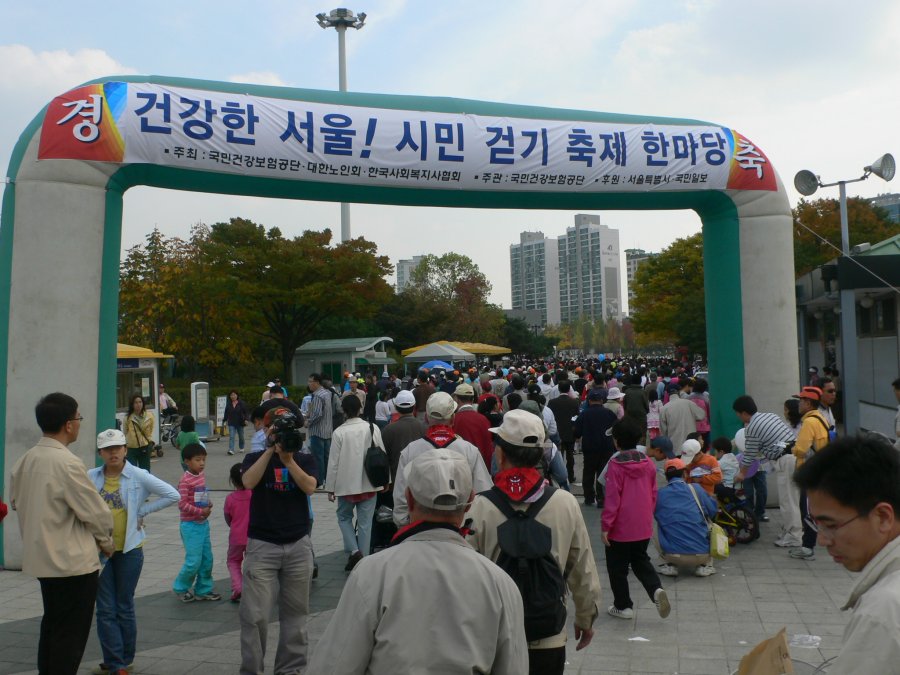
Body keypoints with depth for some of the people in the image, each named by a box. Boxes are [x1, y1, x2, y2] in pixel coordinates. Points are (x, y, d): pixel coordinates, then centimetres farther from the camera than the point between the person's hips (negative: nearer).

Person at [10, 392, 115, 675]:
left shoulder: (24, 461, 1)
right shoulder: (67, 463, -23)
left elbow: (16, 501, 14)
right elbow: (96, 512, -17)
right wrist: (106, 542, 1)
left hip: (42, 558, 8)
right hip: (73, 561, -8)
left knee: (52, 625, 22)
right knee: (71, 634, 4)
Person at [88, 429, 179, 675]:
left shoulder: (139, 476, -7)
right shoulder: (91, 477, 0)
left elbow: (172, 495, -9)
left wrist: (143, 511, -10)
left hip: (129, 549, -2)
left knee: (124, 607, 10)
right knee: (105, 610, 4)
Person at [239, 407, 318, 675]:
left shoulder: (305, 459, 5)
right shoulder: (255, 458, 4)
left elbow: (309, 487, -13)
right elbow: (248, 482, -16)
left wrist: (288, 458, -20)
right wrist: (270, 450, -16)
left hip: (298, 545, 2)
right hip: (262, 544, -1)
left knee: (295, 613, 10)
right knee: (255, 615, -4)